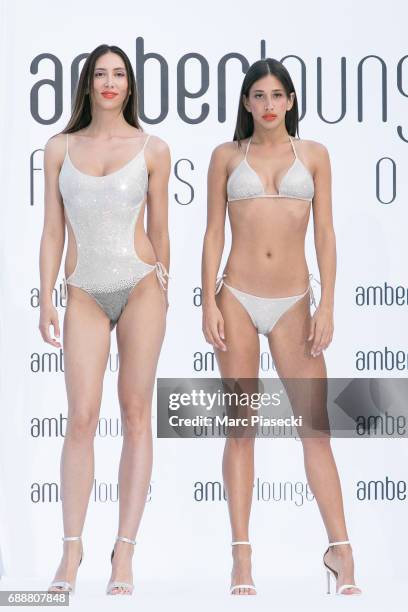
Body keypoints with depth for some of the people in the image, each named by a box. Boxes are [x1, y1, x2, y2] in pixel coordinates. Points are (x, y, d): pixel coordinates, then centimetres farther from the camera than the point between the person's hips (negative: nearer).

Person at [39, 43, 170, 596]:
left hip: (140, 287, -1)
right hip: (85, 295, 1)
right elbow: (52, 230, 7)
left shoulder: (152, 150, 3)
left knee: (136, 415, 0)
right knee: (81, 418, -5)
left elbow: (158, 229, 11)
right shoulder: (60, 149, 7)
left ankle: (124, 554, 3)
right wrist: (46, 301, 2)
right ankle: (72, 550, 4)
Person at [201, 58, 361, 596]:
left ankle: (340, 548, 5)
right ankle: (242, 557, 6)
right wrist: (209, 304, -3)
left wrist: (327, 306, -3)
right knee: (241, 427, 2)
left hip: (293, 303, 0)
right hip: (239, 299, 0)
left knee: (316, 425, -2)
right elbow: (213, 233, 6)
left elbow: (325, 233, 4)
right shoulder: (227, 156, 7)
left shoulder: (313, 155, 7)